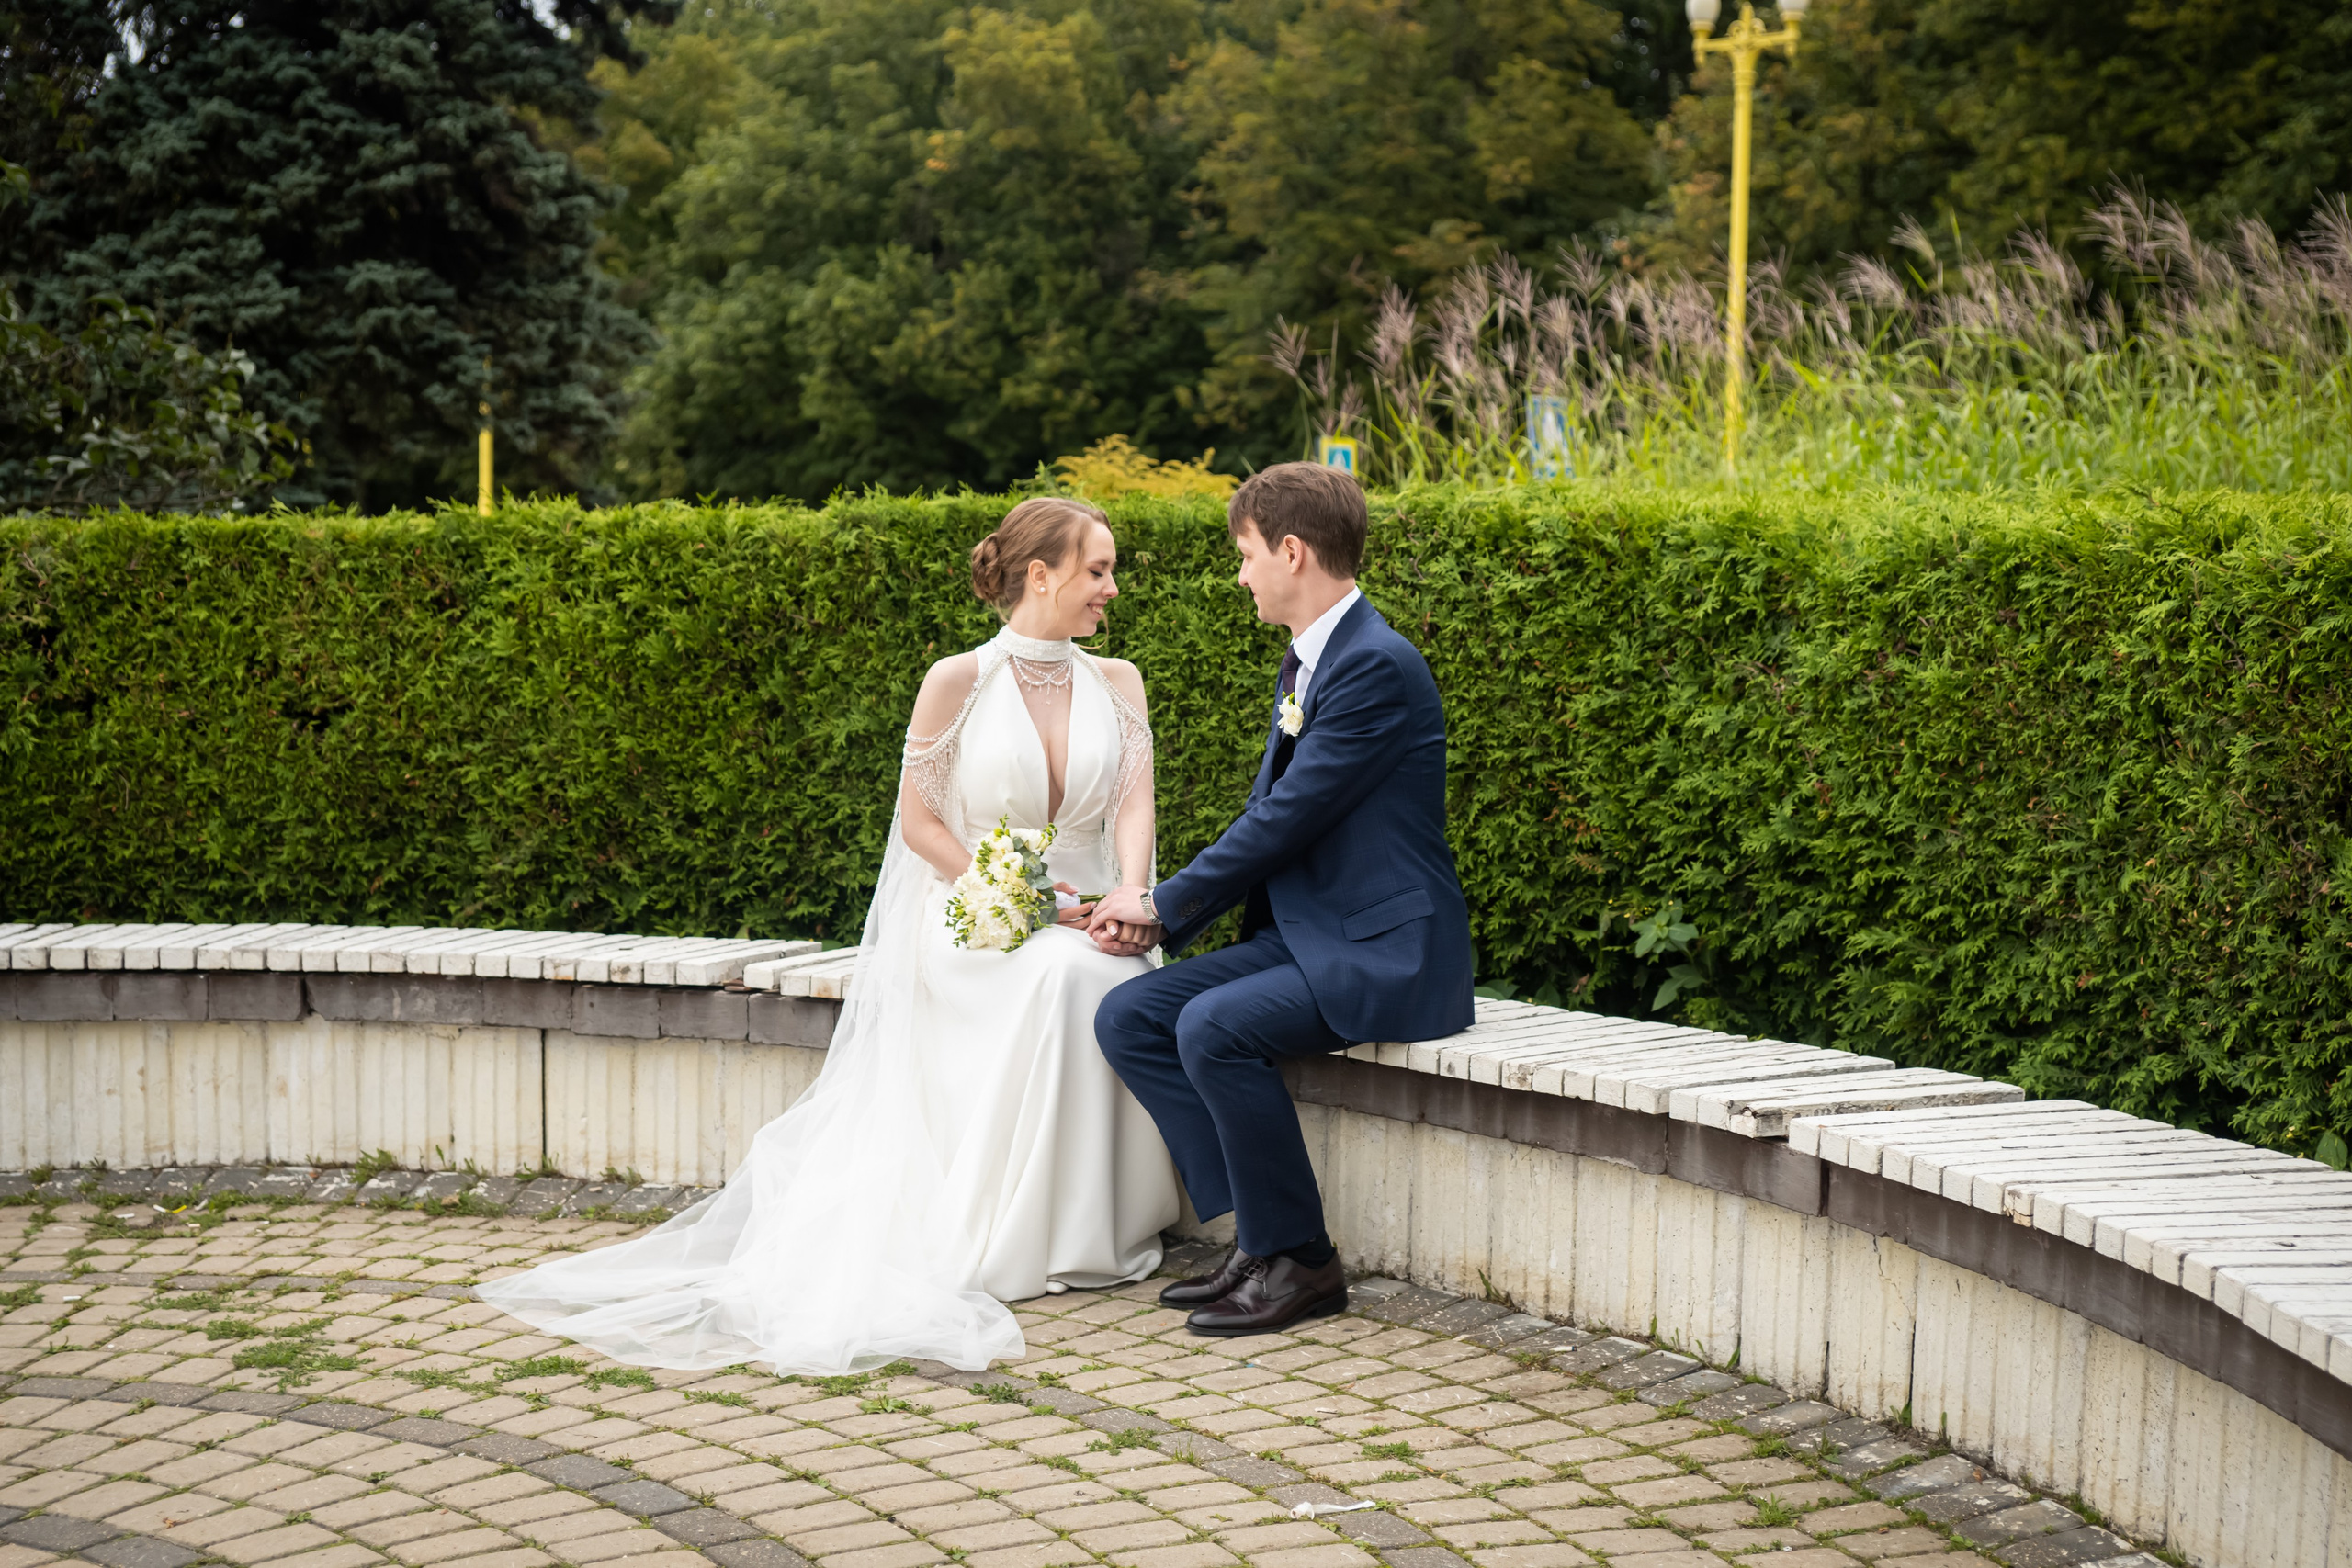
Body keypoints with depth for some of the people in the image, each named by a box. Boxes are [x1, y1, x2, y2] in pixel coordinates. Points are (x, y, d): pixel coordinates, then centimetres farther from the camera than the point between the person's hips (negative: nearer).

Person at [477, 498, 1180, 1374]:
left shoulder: (1116, 684, 10)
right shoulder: (957, 682, -1)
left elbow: (1134, 809, 0)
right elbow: (919, 821, -1)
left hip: (1084, 918, 3)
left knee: (1118, 986, -34)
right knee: (1057, 981, -37)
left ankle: (1102, 1229, -19)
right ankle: (1009, 1238, -27)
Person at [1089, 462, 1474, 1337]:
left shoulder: (1377, 667, -18)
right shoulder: (1305, 665, 15)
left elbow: (1285, 820, -20)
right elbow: (1266, 815, 16)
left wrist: (1166, 905, -8)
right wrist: (1155, 911, 2)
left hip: (1383, 953, -10)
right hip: (1302, 935, 10)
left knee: (1212, 1028, -29)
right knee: (1128, 1017, -3)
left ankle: (1300, 1262, -13)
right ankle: (1258, 1239, -3)